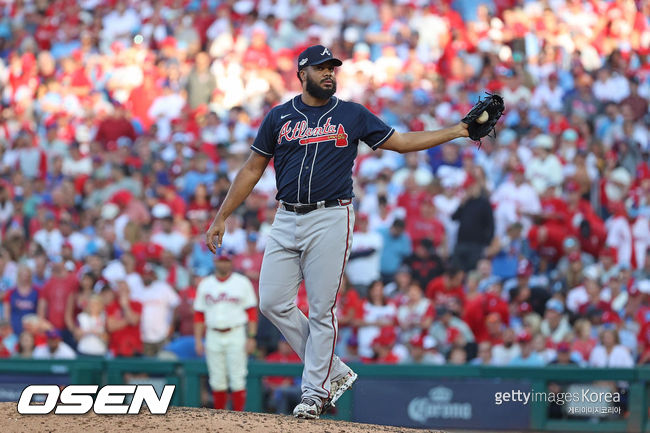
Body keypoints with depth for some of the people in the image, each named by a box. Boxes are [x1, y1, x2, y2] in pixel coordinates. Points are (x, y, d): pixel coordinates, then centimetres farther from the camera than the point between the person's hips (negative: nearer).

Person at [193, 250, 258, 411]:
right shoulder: (205, 284, 11)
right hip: (213, 336, 3)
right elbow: (199, 314, 12)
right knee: (217, 380, 3)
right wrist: (198, 339, 5)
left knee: (237, 379, -7)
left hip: (236, 335, -3)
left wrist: (251, 337, -7)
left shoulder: (242, 283, 4)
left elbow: (252, 312, 1)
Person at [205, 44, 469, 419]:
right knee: (274, 303, -4)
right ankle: (336, 372, 9)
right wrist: (222, 217, 10)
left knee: (321, 310, -5)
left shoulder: (353, 116, 6)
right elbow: (252, 170, 13)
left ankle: (314, 393, 3)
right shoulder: (279, 117, 10)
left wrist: (459, 130, 0)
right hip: (287, 220, 3)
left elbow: (402, 142, 9)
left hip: (331, 219, -3)